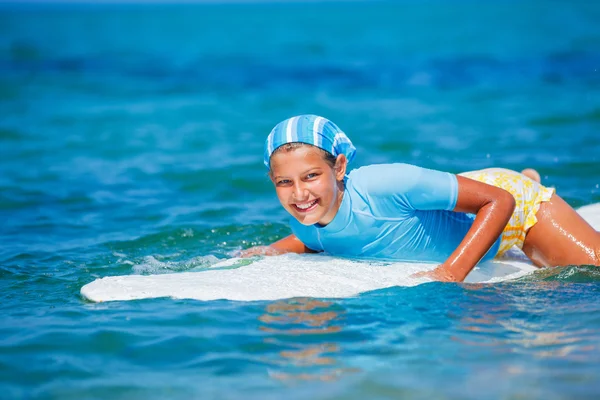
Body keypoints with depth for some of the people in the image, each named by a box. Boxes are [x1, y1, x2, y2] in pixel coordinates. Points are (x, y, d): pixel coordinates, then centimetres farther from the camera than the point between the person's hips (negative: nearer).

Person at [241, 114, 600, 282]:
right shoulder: (306, 228, -23)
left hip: (511, 203, -5)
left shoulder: (387, 185, -42)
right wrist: (273, 251, -17)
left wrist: (451, 272, -46)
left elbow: (499, 200, -37)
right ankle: (529, 179, 51)